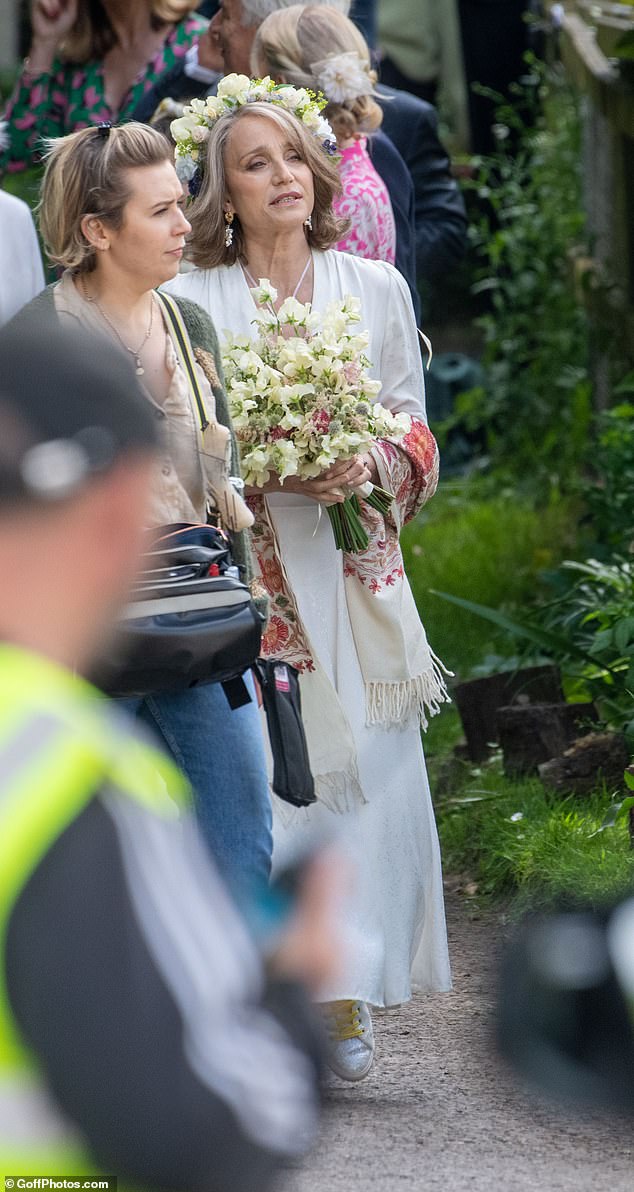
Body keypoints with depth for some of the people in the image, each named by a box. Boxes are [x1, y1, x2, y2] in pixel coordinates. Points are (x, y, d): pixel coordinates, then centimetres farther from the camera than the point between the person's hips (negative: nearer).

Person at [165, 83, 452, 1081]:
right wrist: (269, 474, -15)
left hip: (353, 572, 2)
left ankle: (345, 997, 4)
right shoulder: (191, 302, 2)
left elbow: (415, 435, 11)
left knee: (364, 770, -4)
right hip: (244, 567, -2)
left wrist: (372, 467, -10)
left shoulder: (375, 288, 9)